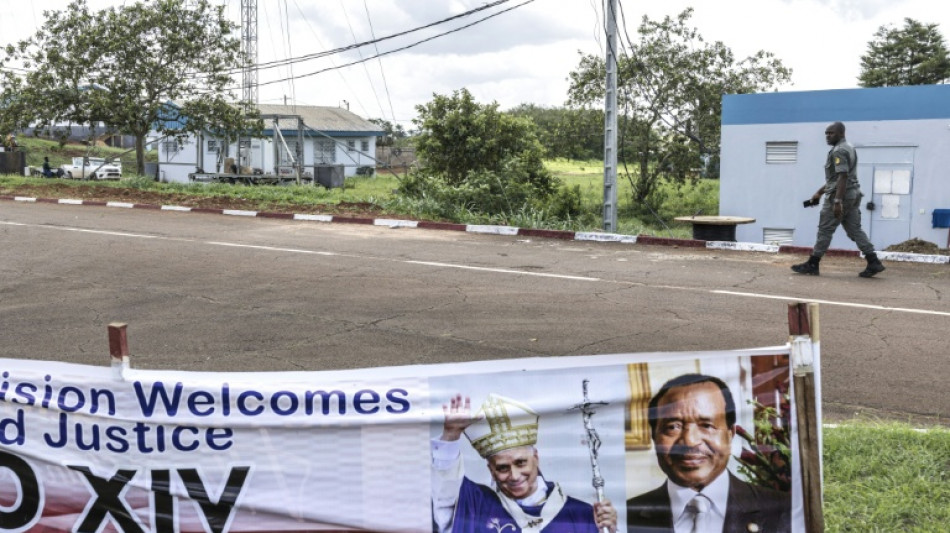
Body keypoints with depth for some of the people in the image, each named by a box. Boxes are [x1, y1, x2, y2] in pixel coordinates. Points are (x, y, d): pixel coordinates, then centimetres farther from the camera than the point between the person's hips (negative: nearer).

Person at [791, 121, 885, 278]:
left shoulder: (839, 151, -14)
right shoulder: (848, 148, 19)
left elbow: (842, 177, -23)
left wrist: (837, 201, -28)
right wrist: (819, 192, 26)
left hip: (840, 195, -10)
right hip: (852, 195, 10)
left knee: (825, 230, -3)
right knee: (855, 230, 8)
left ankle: (812, 265, 3)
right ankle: (874, 262, 2)